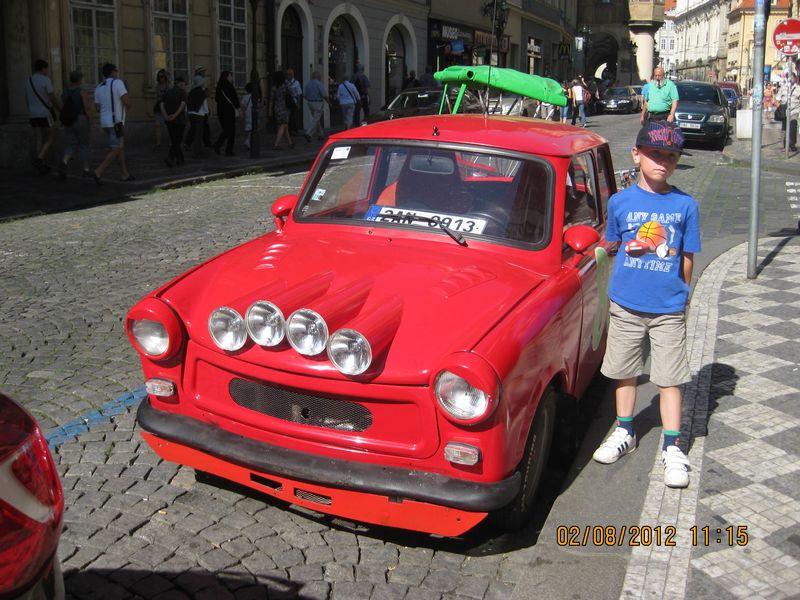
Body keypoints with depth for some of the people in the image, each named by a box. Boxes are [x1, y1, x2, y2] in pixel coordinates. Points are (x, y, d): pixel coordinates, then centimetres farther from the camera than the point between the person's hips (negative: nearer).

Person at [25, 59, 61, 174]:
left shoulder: (28, 81, 10)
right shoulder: (46, 80, -10)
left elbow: (27, 98, 13)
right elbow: (52, 98, -12)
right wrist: (60, 109, 1)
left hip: (33, 114, 6)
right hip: (45, 113, -6)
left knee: (40, 139, 10)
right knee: (51, 138, 3)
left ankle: (41, 165, 7)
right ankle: (39, 159, -14)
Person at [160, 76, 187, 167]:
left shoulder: (167, 92, 13)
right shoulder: (182, 92, -2)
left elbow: (161, 105, 0)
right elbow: (182, 104, -18)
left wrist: (166, 116, -10)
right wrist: (175, 115, -21)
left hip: (169, 121, 5)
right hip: (179, 120, -5)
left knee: (174, 140, 14)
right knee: (177, 140, -2)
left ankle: (180, 158, 18)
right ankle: (170, 157, -19)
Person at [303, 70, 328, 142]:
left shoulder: (308, 84, 6)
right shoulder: (319, 84, -13)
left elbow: (304, 95, 8)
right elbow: (324, 95, -15)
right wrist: (329, 102, -1)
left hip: (310, 103, 7)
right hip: (318, 103, -7)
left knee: (316, 119, 16)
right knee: (315, 120, -6)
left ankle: (320, 135, 23)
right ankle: (308, 133, -19)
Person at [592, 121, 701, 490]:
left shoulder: (685, 205, -3)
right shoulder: (620, 202, -1)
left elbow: (687, 257, 4)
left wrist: (679, 293, 7)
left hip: (668, 309, -1)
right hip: (625, 306, 1)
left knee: (670, 378, 3)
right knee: (624, 372, 14)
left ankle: (671, 448, 14)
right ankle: (624, 433, 32)